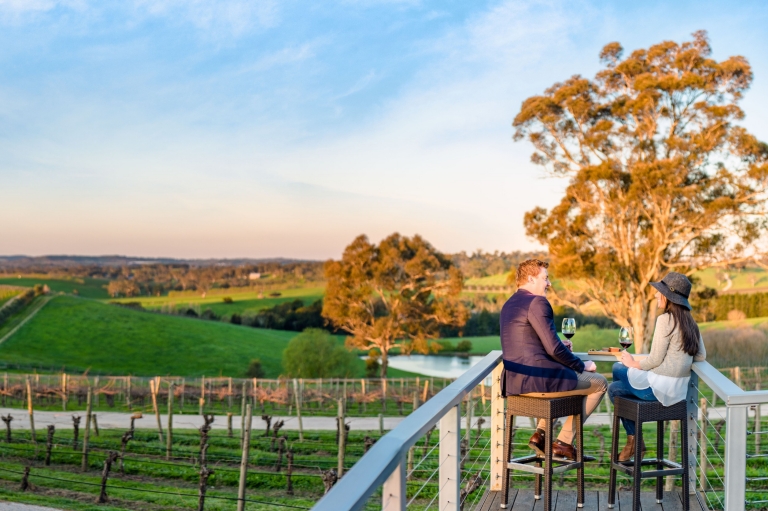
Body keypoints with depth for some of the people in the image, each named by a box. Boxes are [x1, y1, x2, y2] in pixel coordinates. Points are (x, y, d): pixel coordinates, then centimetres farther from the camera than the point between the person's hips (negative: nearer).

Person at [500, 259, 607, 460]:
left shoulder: (509, 305, 15)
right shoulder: (537, 302, -14)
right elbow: (554, 349, -18)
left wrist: (559, 345, 19)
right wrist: (582, 365, -2)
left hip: (514, 382, 9)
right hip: (537, 380, -9)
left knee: (572, 376, 37)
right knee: (599, 383, 11)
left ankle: (540, 434, 25)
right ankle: (563, 442, 11)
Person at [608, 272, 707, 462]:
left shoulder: (665, 319, -18)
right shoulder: (690, 322, 7)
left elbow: (655, 360, -18)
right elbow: (701, 356, 11)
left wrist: (633, 363, -2)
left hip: (659, 388, -9)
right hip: (679, 388, 9)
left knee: (614, 389, 14)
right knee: (618, 368, 22)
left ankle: (635, 441, 26)